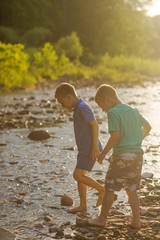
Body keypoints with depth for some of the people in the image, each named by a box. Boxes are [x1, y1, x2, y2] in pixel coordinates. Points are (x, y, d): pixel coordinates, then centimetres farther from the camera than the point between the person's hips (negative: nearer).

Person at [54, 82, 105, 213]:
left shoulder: (83, 107, -16)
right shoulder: (78, 108, 15)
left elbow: (95, 125, -22)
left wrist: (95, 147, -23)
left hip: (90, 149, -10)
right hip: (84, 149, 10)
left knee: (78, 175, -13)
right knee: (80, 176, 12)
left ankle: (102, 189, 0)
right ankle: (83, 205, 20)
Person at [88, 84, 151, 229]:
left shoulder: (113, 113, -10)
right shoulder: (134, 111, 13)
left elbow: (115, 135, -19)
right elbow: (147, 127, 20)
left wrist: (103, 153, -11)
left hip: (122, 156, -7)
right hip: (138, 154, 7)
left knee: (109, 188, 5)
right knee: (131, 189, 14)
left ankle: (102, 219, 13)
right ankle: (136, 221, 13)